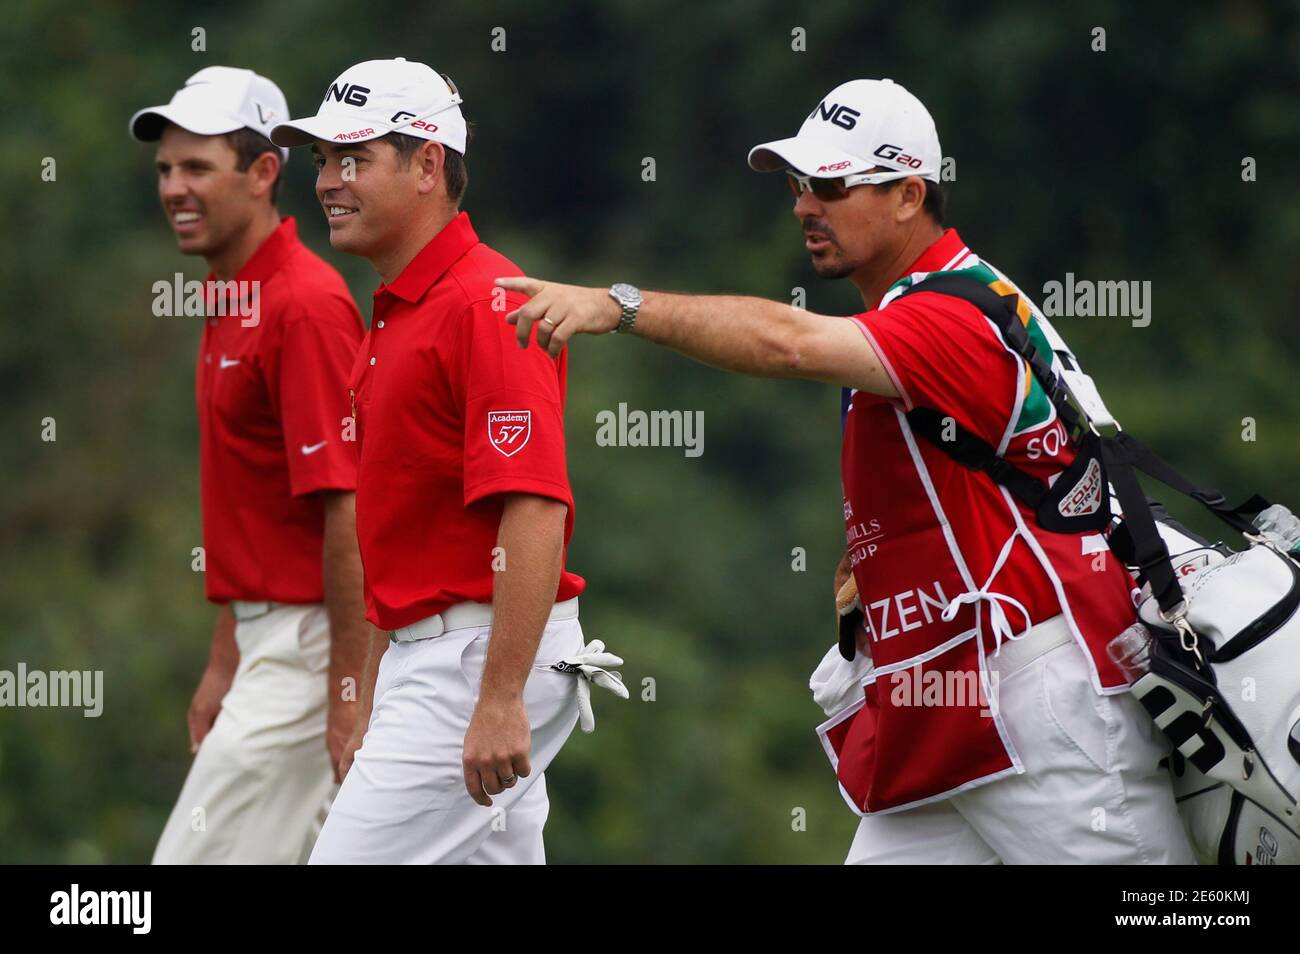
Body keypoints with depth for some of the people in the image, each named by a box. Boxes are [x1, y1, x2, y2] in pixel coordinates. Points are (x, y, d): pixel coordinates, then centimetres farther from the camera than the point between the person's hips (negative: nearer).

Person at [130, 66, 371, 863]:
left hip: (313, 644, -10)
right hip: (267, 640, 10)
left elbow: (349, 510, -21)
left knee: (198, 857, -10)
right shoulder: (231, 304, 15)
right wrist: (224, 662, 22)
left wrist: (350, 696, -22)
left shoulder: (306, 305, -16)